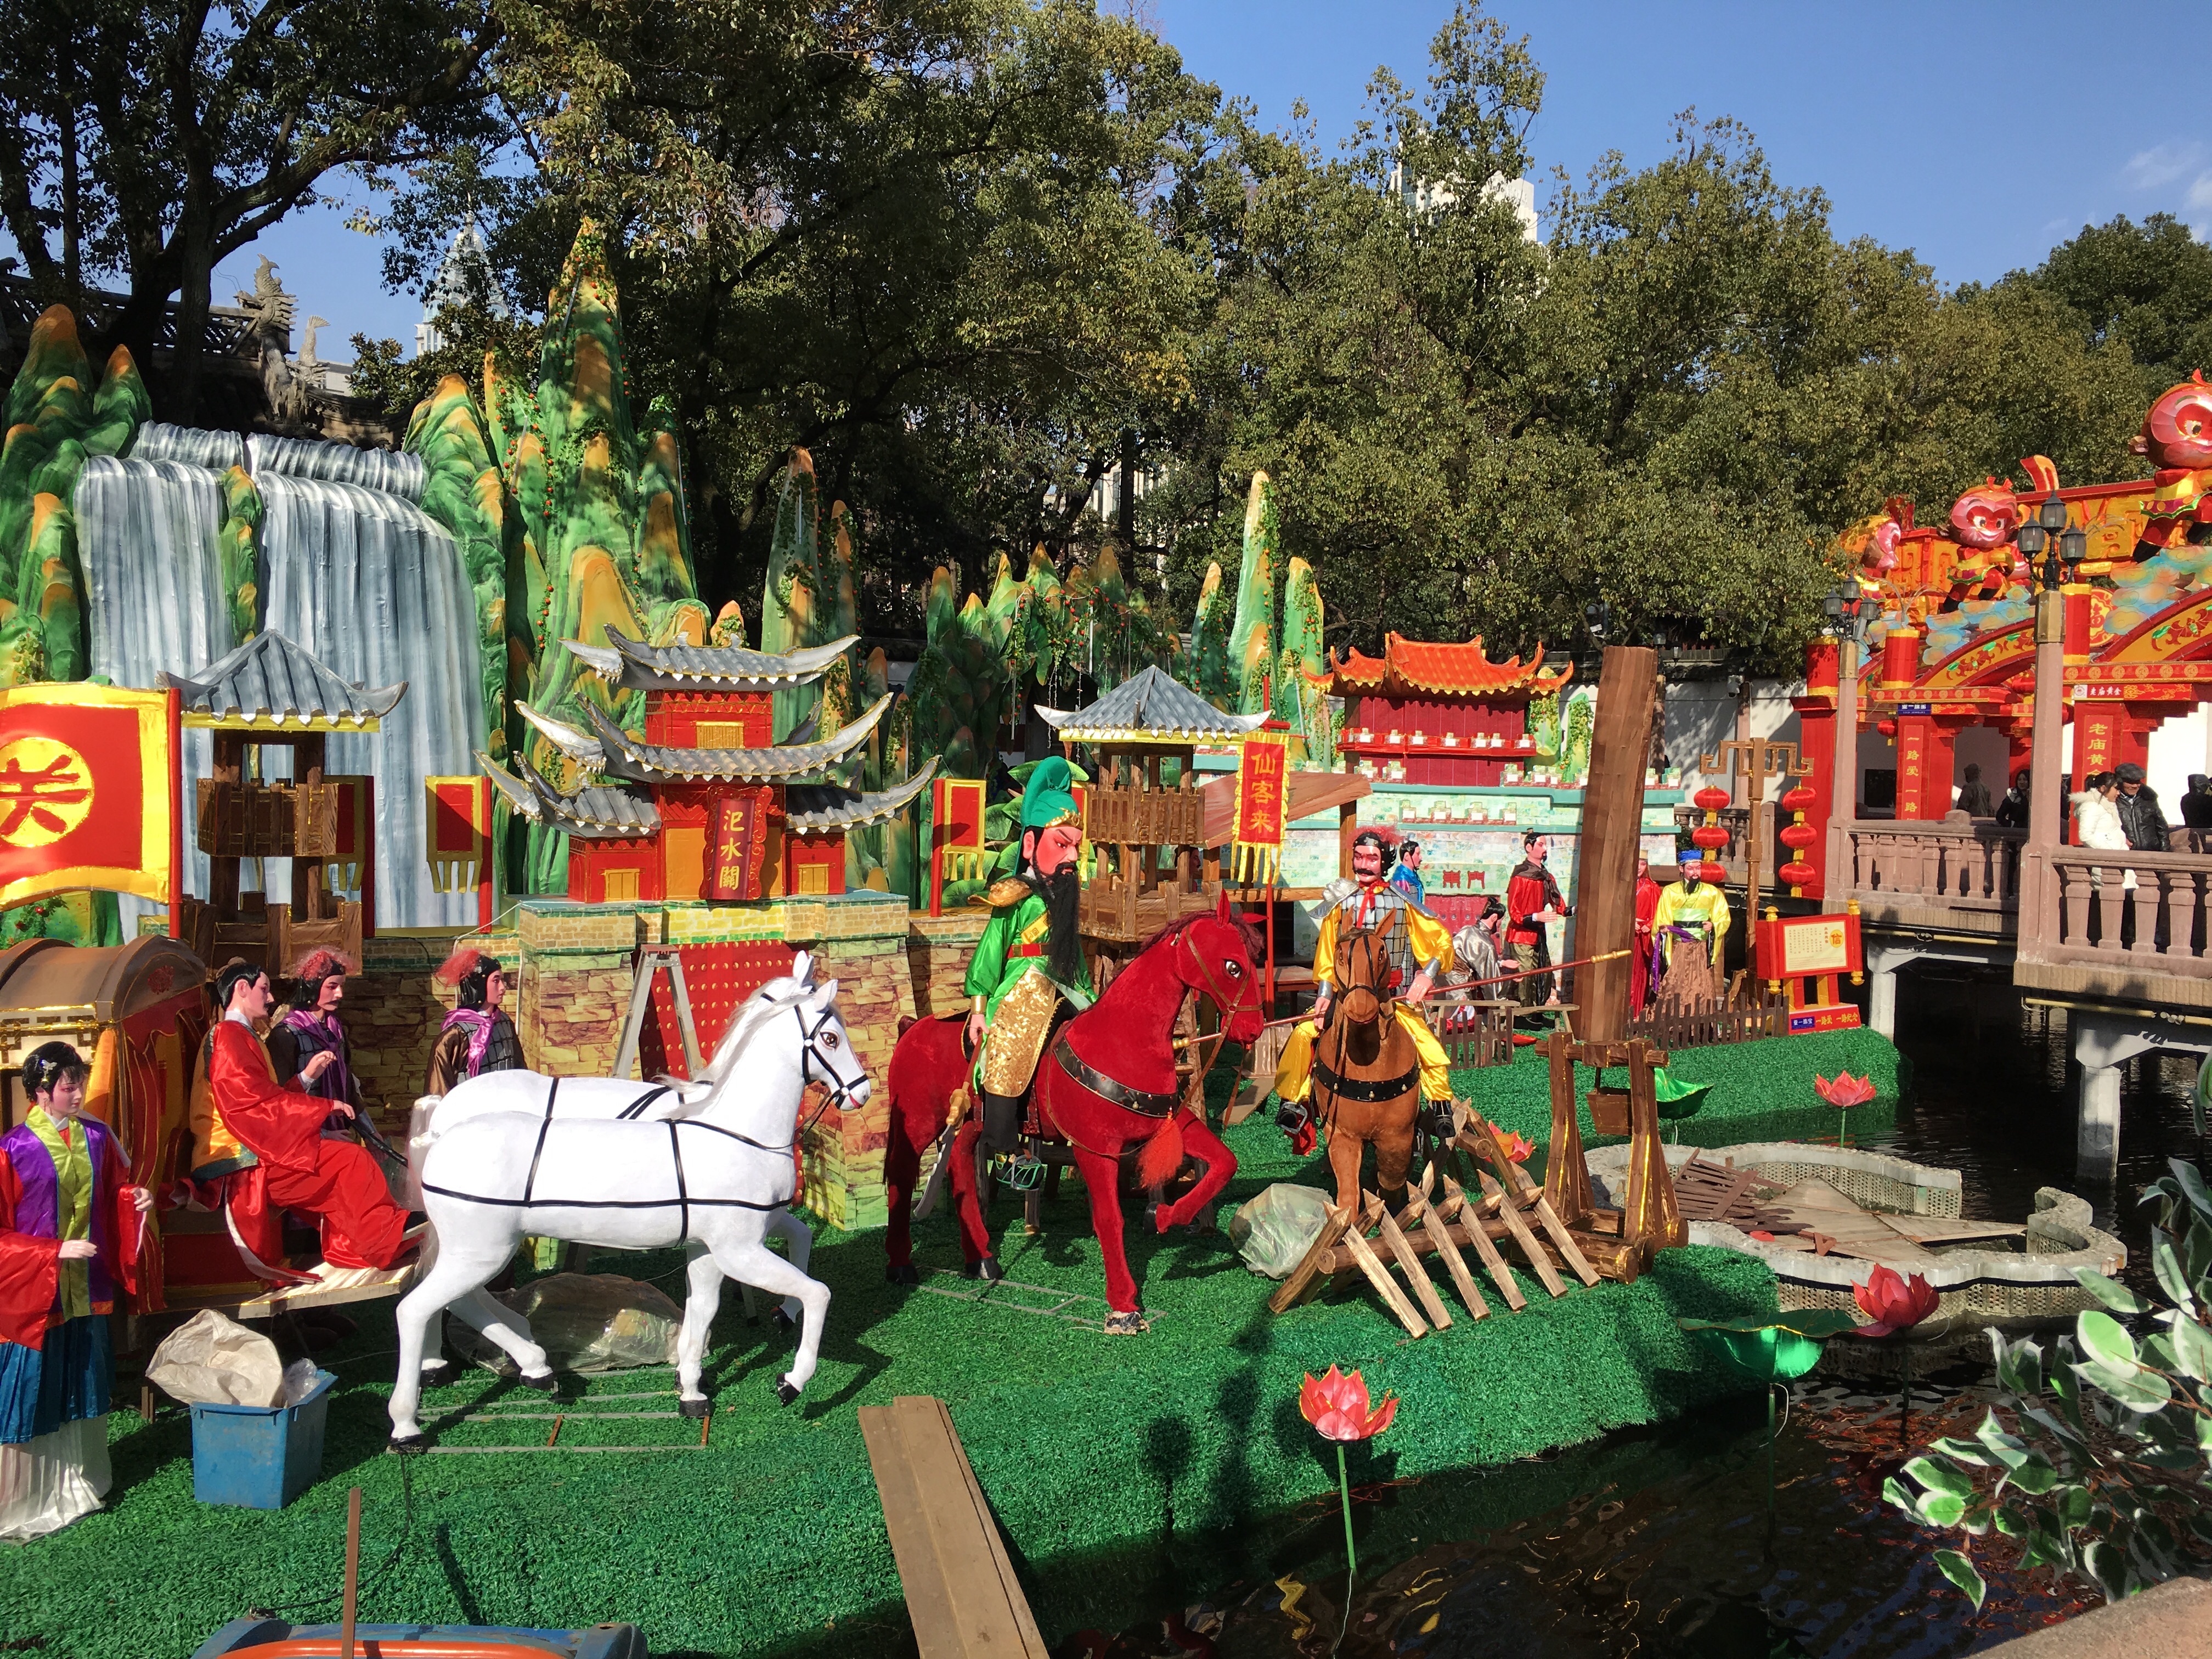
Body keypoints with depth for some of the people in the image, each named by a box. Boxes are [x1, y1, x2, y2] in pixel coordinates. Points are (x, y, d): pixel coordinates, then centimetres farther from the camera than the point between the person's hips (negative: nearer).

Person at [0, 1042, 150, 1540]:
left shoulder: (96, 1137, 0)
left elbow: (113, 1192, 16)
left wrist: (135, 1198, -5)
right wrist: (57, 1251, -20)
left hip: (87, 1289, 5)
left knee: (83, 1386, 17)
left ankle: (77, 1481, 32)